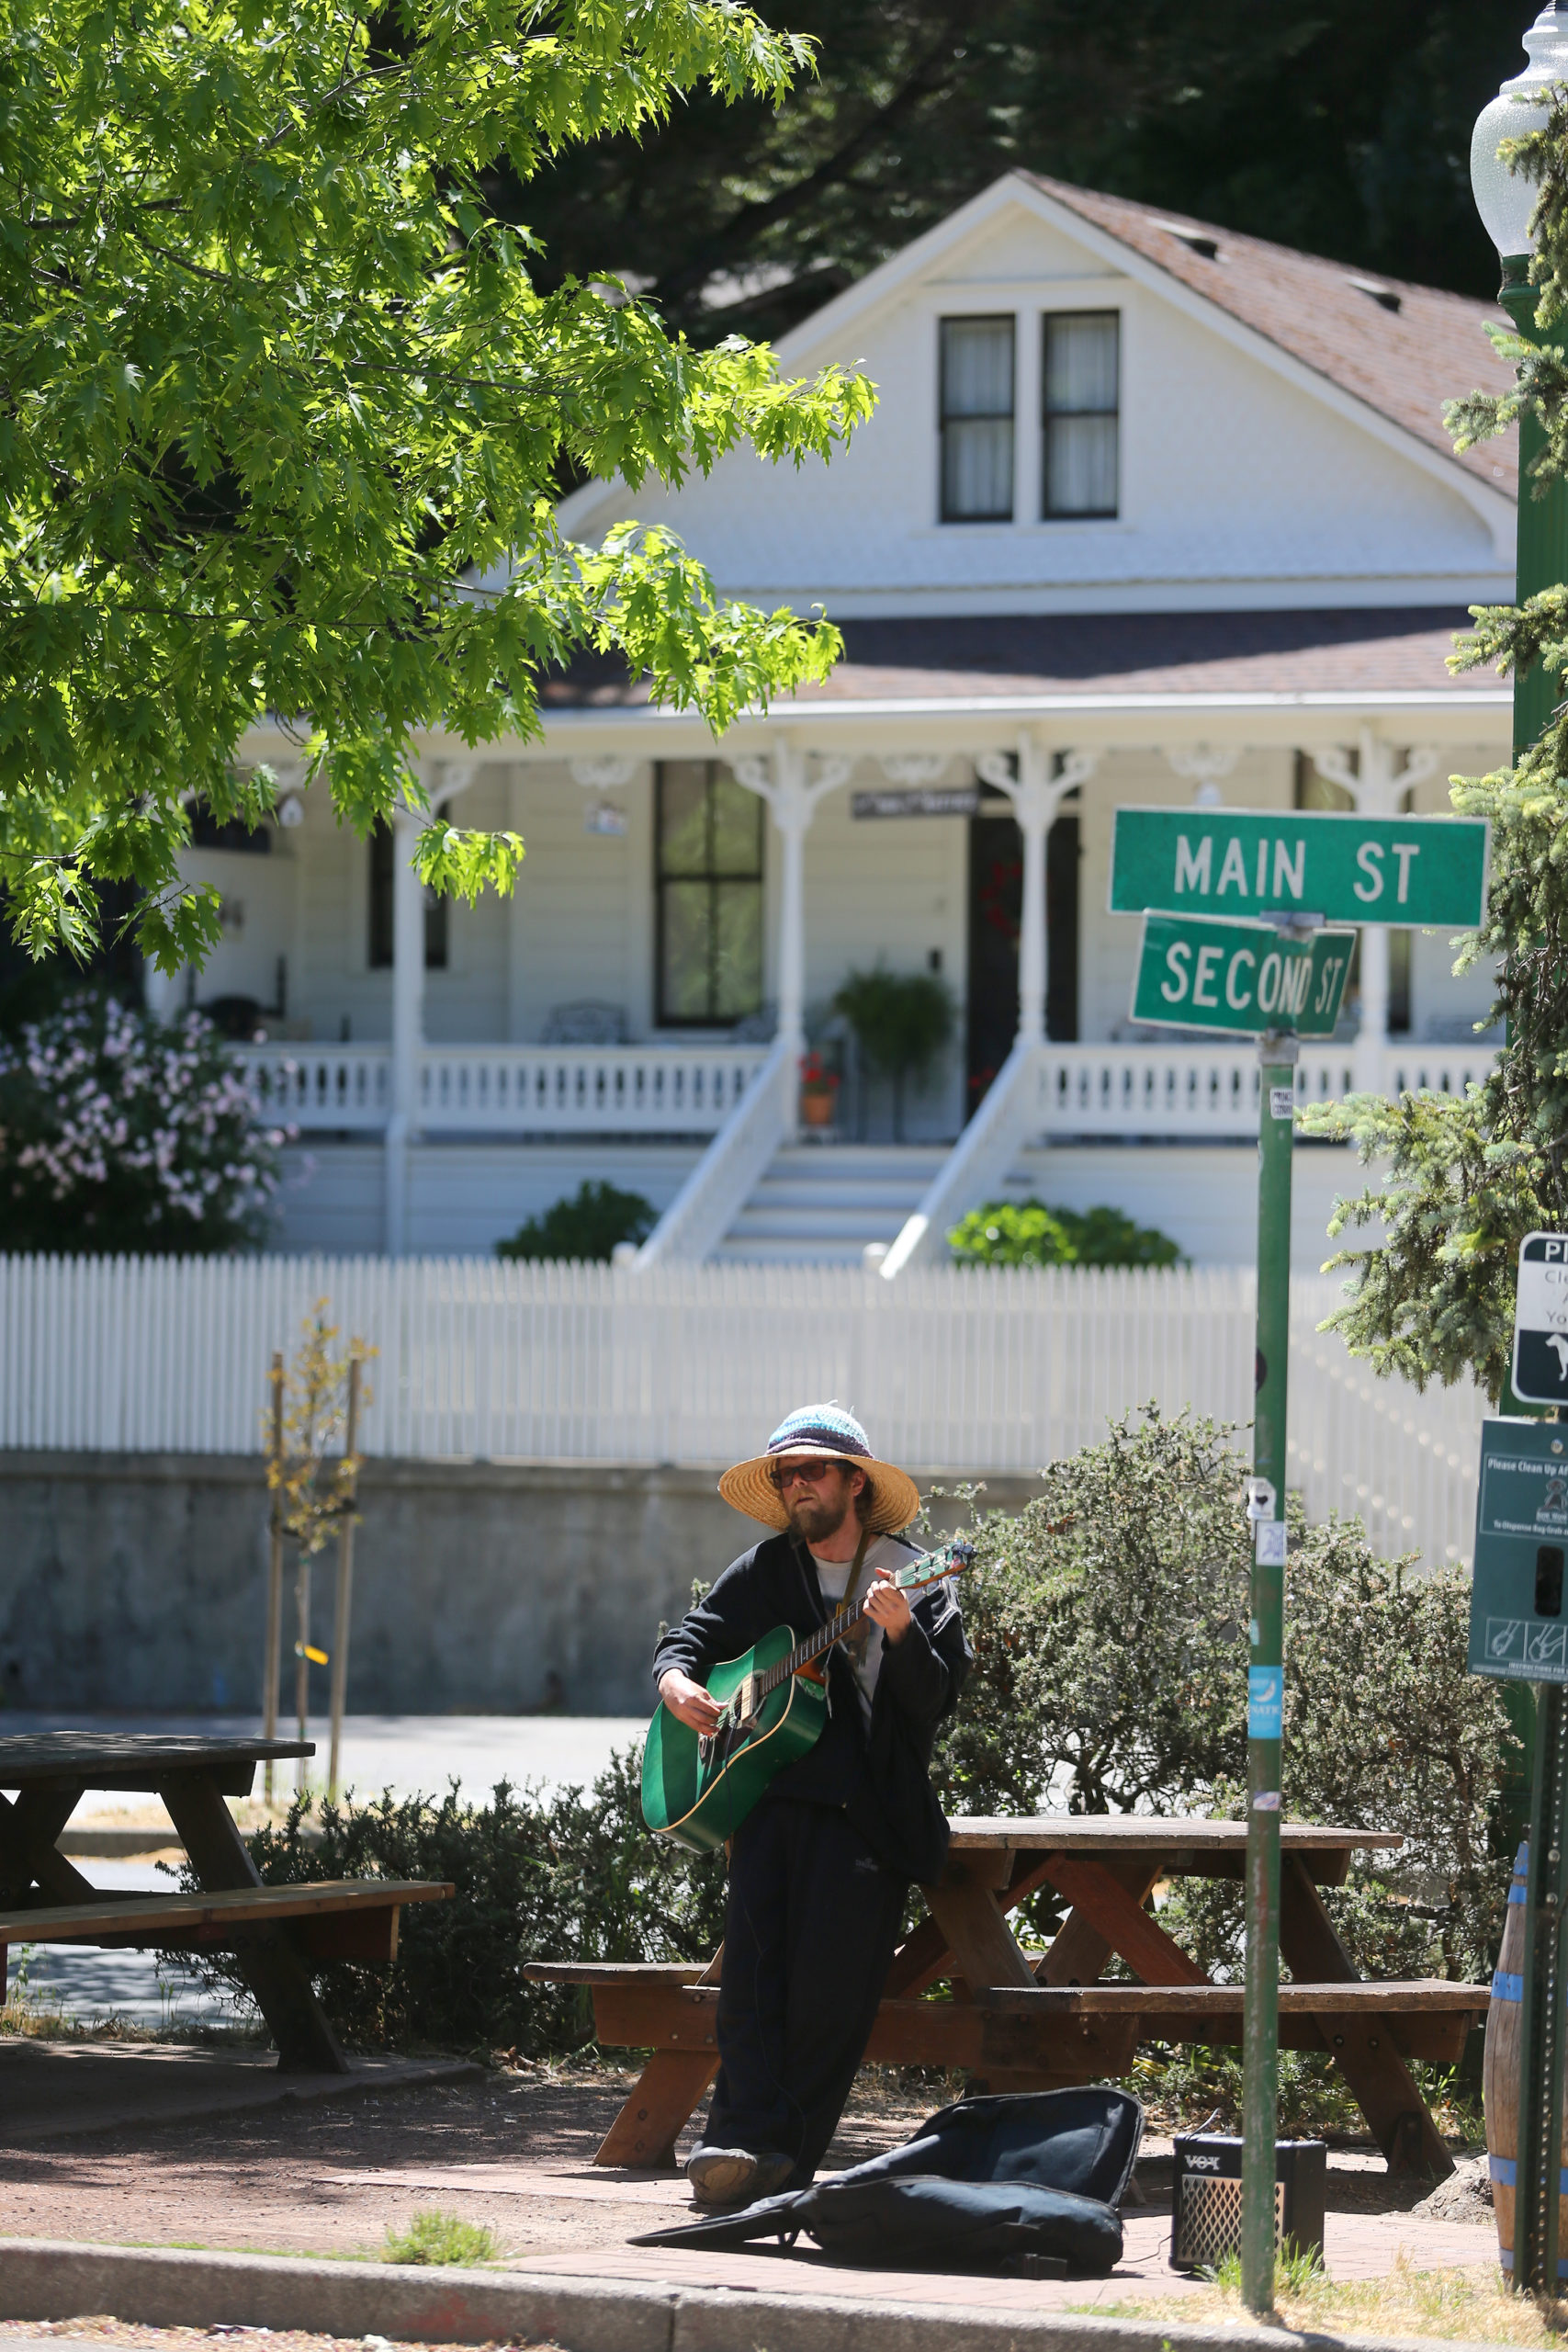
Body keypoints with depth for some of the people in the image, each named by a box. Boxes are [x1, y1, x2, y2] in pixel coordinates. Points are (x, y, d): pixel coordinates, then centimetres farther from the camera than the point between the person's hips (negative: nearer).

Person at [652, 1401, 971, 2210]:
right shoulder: (763, 1572, 17)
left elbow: (935, 1703, -2)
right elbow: (688, 1636, 23)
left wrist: (900, 1633, -20)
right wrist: (677, 1682, 1)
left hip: (865, 1802, -2)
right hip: (768, 1786, 3)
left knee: (830, 1978, -12)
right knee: (753, 1952, -16)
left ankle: (788, 2162, -9)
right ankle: (747, 2140, -25)